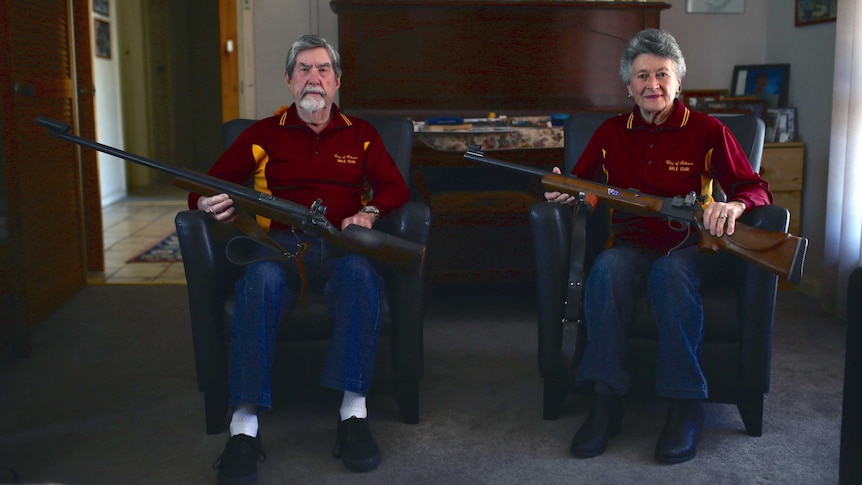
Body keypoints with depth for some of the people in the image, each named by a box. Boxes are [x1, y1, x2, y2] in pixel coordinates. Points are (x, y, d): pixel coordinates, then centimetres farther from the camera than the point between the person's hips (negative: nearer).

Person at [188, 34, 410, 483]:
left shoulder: (360, 134, 20)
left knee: (360, 273, -37)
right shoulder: (263, 135, 16)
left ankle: (353, 411, -36)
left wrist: (369, 213, -8)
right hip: (280, 244, 0)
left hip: (341, 246, 1)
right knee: (261, 280, -37)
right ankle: (244, 425, -41)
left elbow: (394, 187, 14)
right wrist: (208, 203, -11)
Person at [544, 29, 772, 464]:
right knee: (607, 268, -34)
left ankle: (685, 406, -32)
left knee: (671, 273, -38)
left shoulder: (708, 132, 4)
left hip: (685, 249, -2)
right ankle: (605, 400, -33)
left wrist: (734, 205, -25)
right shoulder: (611, 133, 11)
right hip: (629, 246, 2)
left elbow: (757, 189, 0)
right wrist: (564, 191, -13)